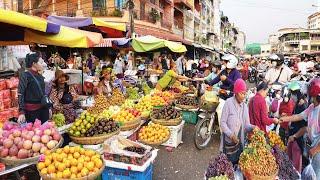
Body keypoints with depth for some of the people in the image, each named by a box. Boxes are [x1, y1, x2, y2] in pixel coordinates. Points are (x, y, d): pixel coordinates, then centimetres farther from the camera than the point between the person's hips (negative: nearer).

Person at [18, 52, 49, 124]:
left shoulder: (40, 76, 10)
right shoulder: (25, 76, -8)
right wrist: (21, 112, -19)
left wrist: (48, 107, 18)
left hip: (44, 108, 6)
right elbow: (20, 95, -12)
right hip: (32, 110, -6)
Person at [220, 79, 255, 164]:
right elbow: (223, 122, -12)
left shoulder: (244, 106, 5)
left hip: (240, 141, 5)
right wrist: (231, 135, -21)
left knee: (238, 162, 15)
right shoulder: (228, 103, -13)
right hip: (229, 140, -5)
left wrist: (252, 127, -15)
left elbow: (246, 125, 5)